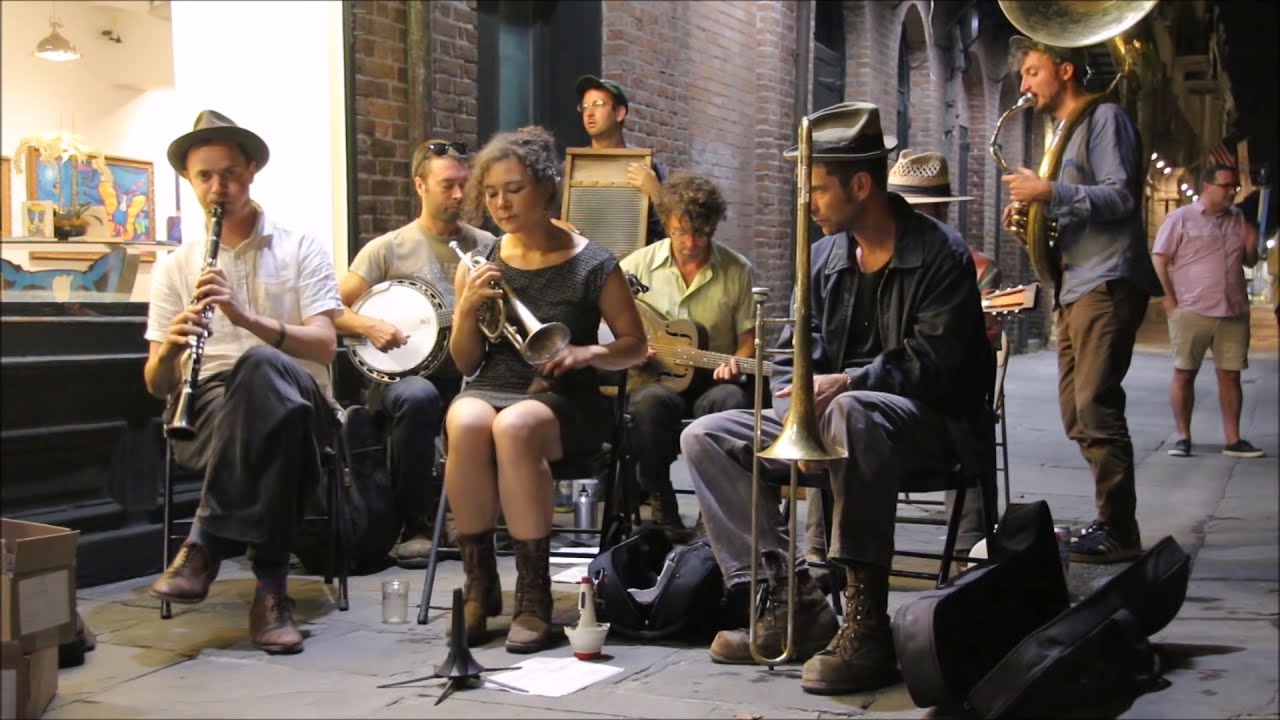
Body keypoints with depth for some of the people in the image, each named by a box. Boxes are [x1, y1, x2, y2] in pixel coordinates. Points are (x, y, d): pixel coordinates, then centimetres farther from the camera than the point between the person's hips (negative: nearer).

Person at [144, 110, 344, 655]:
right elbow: (156, 384, 11)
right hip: (207, 412, 1)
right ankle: (270, 587, -33)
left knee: (260, 365, -40)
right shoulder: (176, 268, 16)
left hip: (299, 402, -1)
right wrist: (171, 346, -14)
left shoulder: (301, 249, 10)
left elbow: (324, 345, -5)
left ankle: (206, 545, -35)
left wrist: (245, 316, -20)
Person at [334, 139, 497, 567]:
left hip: (467, 374, 2)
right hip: (401, 375, -2)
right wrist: (368, 327, -14)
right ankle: (417, 527, -24)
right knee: (418, 397, -38)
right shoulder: (388, 248, 7)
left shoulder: (486, 246, 14)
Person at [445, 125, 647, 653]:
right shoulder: (477, 265, 9)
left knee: (514, 426, -38)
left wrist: (587, 353, -14)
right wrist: (467, 311, -7)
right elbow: (465, 363, 12)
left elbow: (634, 345, 7)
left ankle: (534, 594, -29)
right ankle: (479, 584, -21)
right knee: (466, 423, -35)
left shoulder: (592, 265, 0)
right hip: (490, 388, 3)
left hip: (561, 398, -3)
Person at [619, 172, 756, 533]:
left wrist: (735, 364, -13)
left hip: (711, 380, 1)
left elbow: (749, 337, 8)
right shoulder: (639, 265, 4)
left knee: (732, 401, -36)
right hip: (652, 378, 0)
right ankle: (661, 506, -18)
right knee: (652, 403, -38)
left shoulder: (737, 270, 5)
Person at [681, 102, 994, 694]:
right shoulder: (824, 256, 11)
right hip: (825, 418, 7)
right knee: (705, 437, -7)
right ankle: (789, 597, -16)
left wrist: (845, 382, -29)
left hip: (928, 423, -7)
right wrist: (795, 411, -12)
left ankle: (866, 620, -37)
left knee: (850, 412, -42)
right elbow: (793, 354, 9)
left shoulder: (940, 254, -8)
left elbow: (935, 361, -18)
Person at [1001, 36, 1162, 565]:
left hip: (1106, 284, -10)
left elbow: (1119, 198, -14)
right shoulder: (1064, 133, 24)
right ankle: (1110, 521, 13)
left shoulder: (1104, 118, -4)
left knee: (1096, 408, -14)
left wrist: (1051, 193, -18)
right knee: (1078, 414, 7)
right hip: (1075, 287, 10)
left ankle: (1118, 532, -10)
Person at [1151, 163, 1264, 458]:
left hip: (1234, 313, 4)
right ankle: (1183, 437, 6)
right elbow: (1158, 261, -4)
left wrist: (1251, 244, -1)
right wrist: (1169, 302, -10)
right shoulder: (1180, 218, -1)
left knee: (1230, 375, 5)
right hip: (1191, 312, -4)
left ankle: (1233, 440, 9)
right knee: (1184, 374, 0)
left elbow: (1250, 261, 21)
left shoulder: (1238, 219, 13)